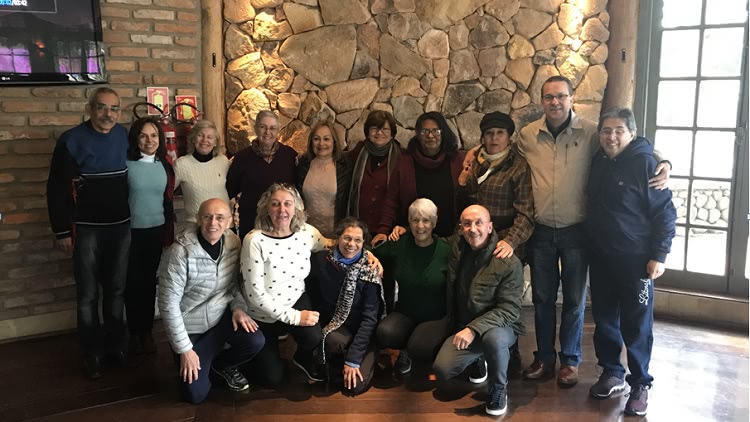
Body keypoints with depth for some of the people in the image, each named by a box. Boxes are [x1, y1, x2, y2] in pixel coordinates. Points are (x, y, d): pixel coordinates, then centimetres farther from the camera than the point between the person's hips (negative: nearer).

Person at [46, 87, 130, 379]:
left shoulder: (124, 136, 3)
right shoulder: (71, 141, -8)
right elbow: (57, 189, -7)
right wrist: (62, 231, -8)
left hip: (121, 228, 3)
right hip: (87, 230, -3)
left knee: (116, 289, 12)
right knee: (88, 294, 4)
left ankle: (116, 344, 25)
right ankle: (92, 353, 16)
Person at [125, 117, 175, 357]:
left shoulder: (164, 165, 4)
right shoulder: (126, 164, -9)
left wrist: (169, 234, 10)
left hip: (157, 231, 3)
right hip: (131, 231, -3)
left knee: (150, 281, 11)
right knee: (133, 283, 7)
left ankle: (147, 331, 22)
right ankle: (134, 333, 20)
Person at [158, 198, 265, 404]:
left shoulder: (233, 242, -10)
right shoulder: (181, 252, -25)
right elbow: (168, 303, -21)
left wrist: (238, 307, -12)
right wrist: (184, 349, -18)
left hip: (222, 315, 3)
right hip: (191, 326, -3)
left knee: (255, 341, -25)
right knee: (196, 394, -5)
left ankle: (222, 364, 10)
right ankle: (211, 352, 28)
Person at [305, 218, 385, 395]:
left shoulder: (369, 270, -14)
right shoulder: (320, 260, -10)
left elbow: (369, 318, -15)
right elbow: (310, 296, 1)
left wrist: (353, 359, -20)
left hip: (360, 331, 0)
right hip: (330, 326, 1)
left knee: (356, 385, -18)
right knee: (333, 340, -34)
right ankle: (336, 366, -1)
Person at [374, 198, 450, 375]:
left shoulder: (446, 250, -12)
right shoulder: (399, 245, -2)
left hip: (437, 317, -3)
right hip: (405, 314, 3)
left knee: (418, 347, -32)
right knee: (385, 333, -29)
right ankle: (405, 350, 7)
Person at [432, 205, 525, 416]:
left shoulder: (509, 263, -18)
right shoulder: (455, 247, -3)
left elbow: (509, 310, -22)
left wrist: (474, 329, -33)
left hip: (499, 326, -4)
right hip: (463, 327, 4)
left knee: (493, 338, -39)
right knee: (442, 370, -17)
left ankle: (499, 388, -8)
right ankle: (478, 360, 19)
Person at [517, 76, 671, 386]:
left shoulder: (590, 133, -7)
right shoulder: (528, 135, 0)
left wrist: (662, 163, -18)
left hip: (575, 231, -2)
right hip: (540, 231, 2)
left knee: (574, 300, 10)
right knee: (542, 298, 13)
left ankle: (570, 361, 26)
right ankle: (544, 358, 28)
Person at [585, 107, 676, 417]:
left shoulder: (645, 163, -12)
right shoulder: (597, 162, 6)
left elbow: (665, 212, -11)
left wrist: (659, 255, -14)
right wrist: (587, 243, 11)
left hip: (635, 259, -5)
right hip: (600, 256, 6)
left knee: (637, 324, 3)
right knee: (604, 319, 13)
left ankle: (640, 384, 18)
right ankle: (612, 374, 29)